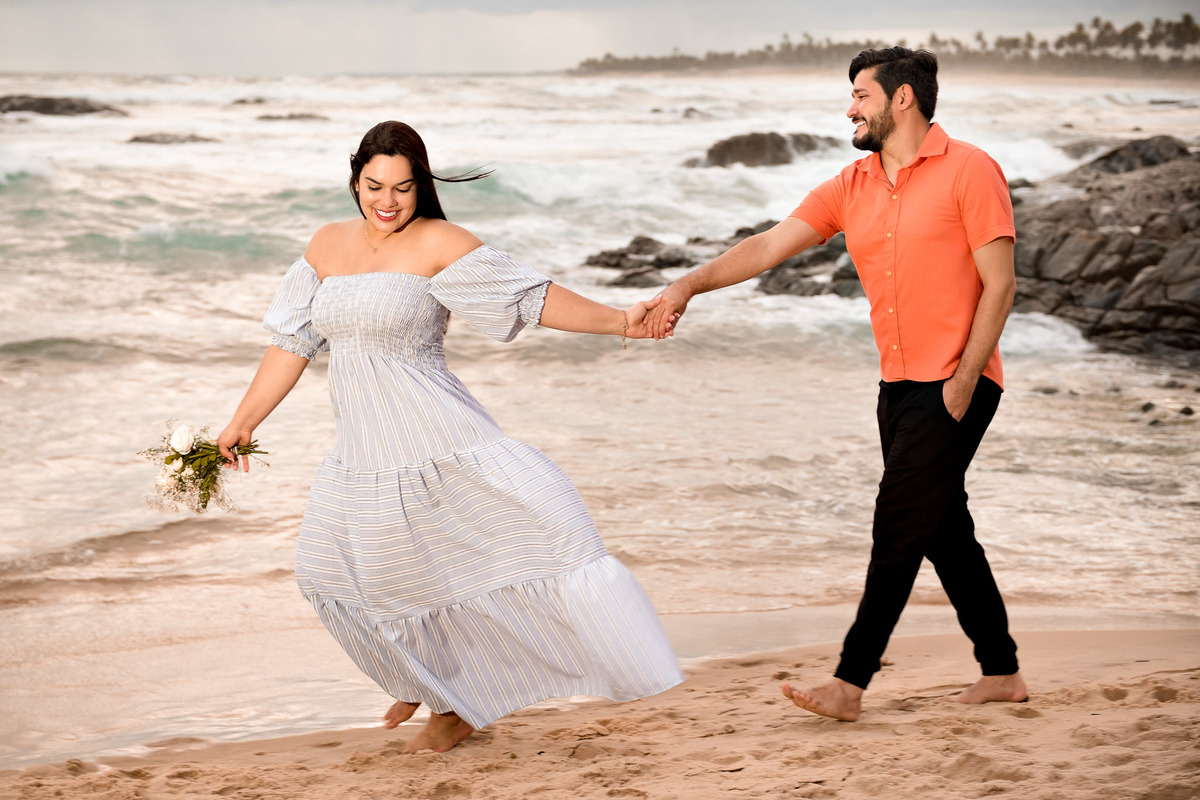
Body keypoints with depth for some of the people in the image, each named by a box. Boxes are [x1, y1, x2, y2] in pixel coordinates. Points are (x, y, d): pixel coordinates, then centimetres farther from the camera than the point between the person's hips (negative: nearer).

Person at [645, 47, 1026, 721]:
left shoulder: (969, 171, -9)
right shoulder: (851, 188, 10)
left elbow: (1000, 284, -11)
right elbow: (770, 246, 5)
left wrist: (963, 381, -16)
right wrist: (690, 284, -8)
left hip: (954, 387, -8)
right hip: (898, 386, 8)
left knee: (898, 526, -10)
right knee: (943, 529, 12)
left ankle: (850, 684, -8)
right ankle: (1002, 673, 22)